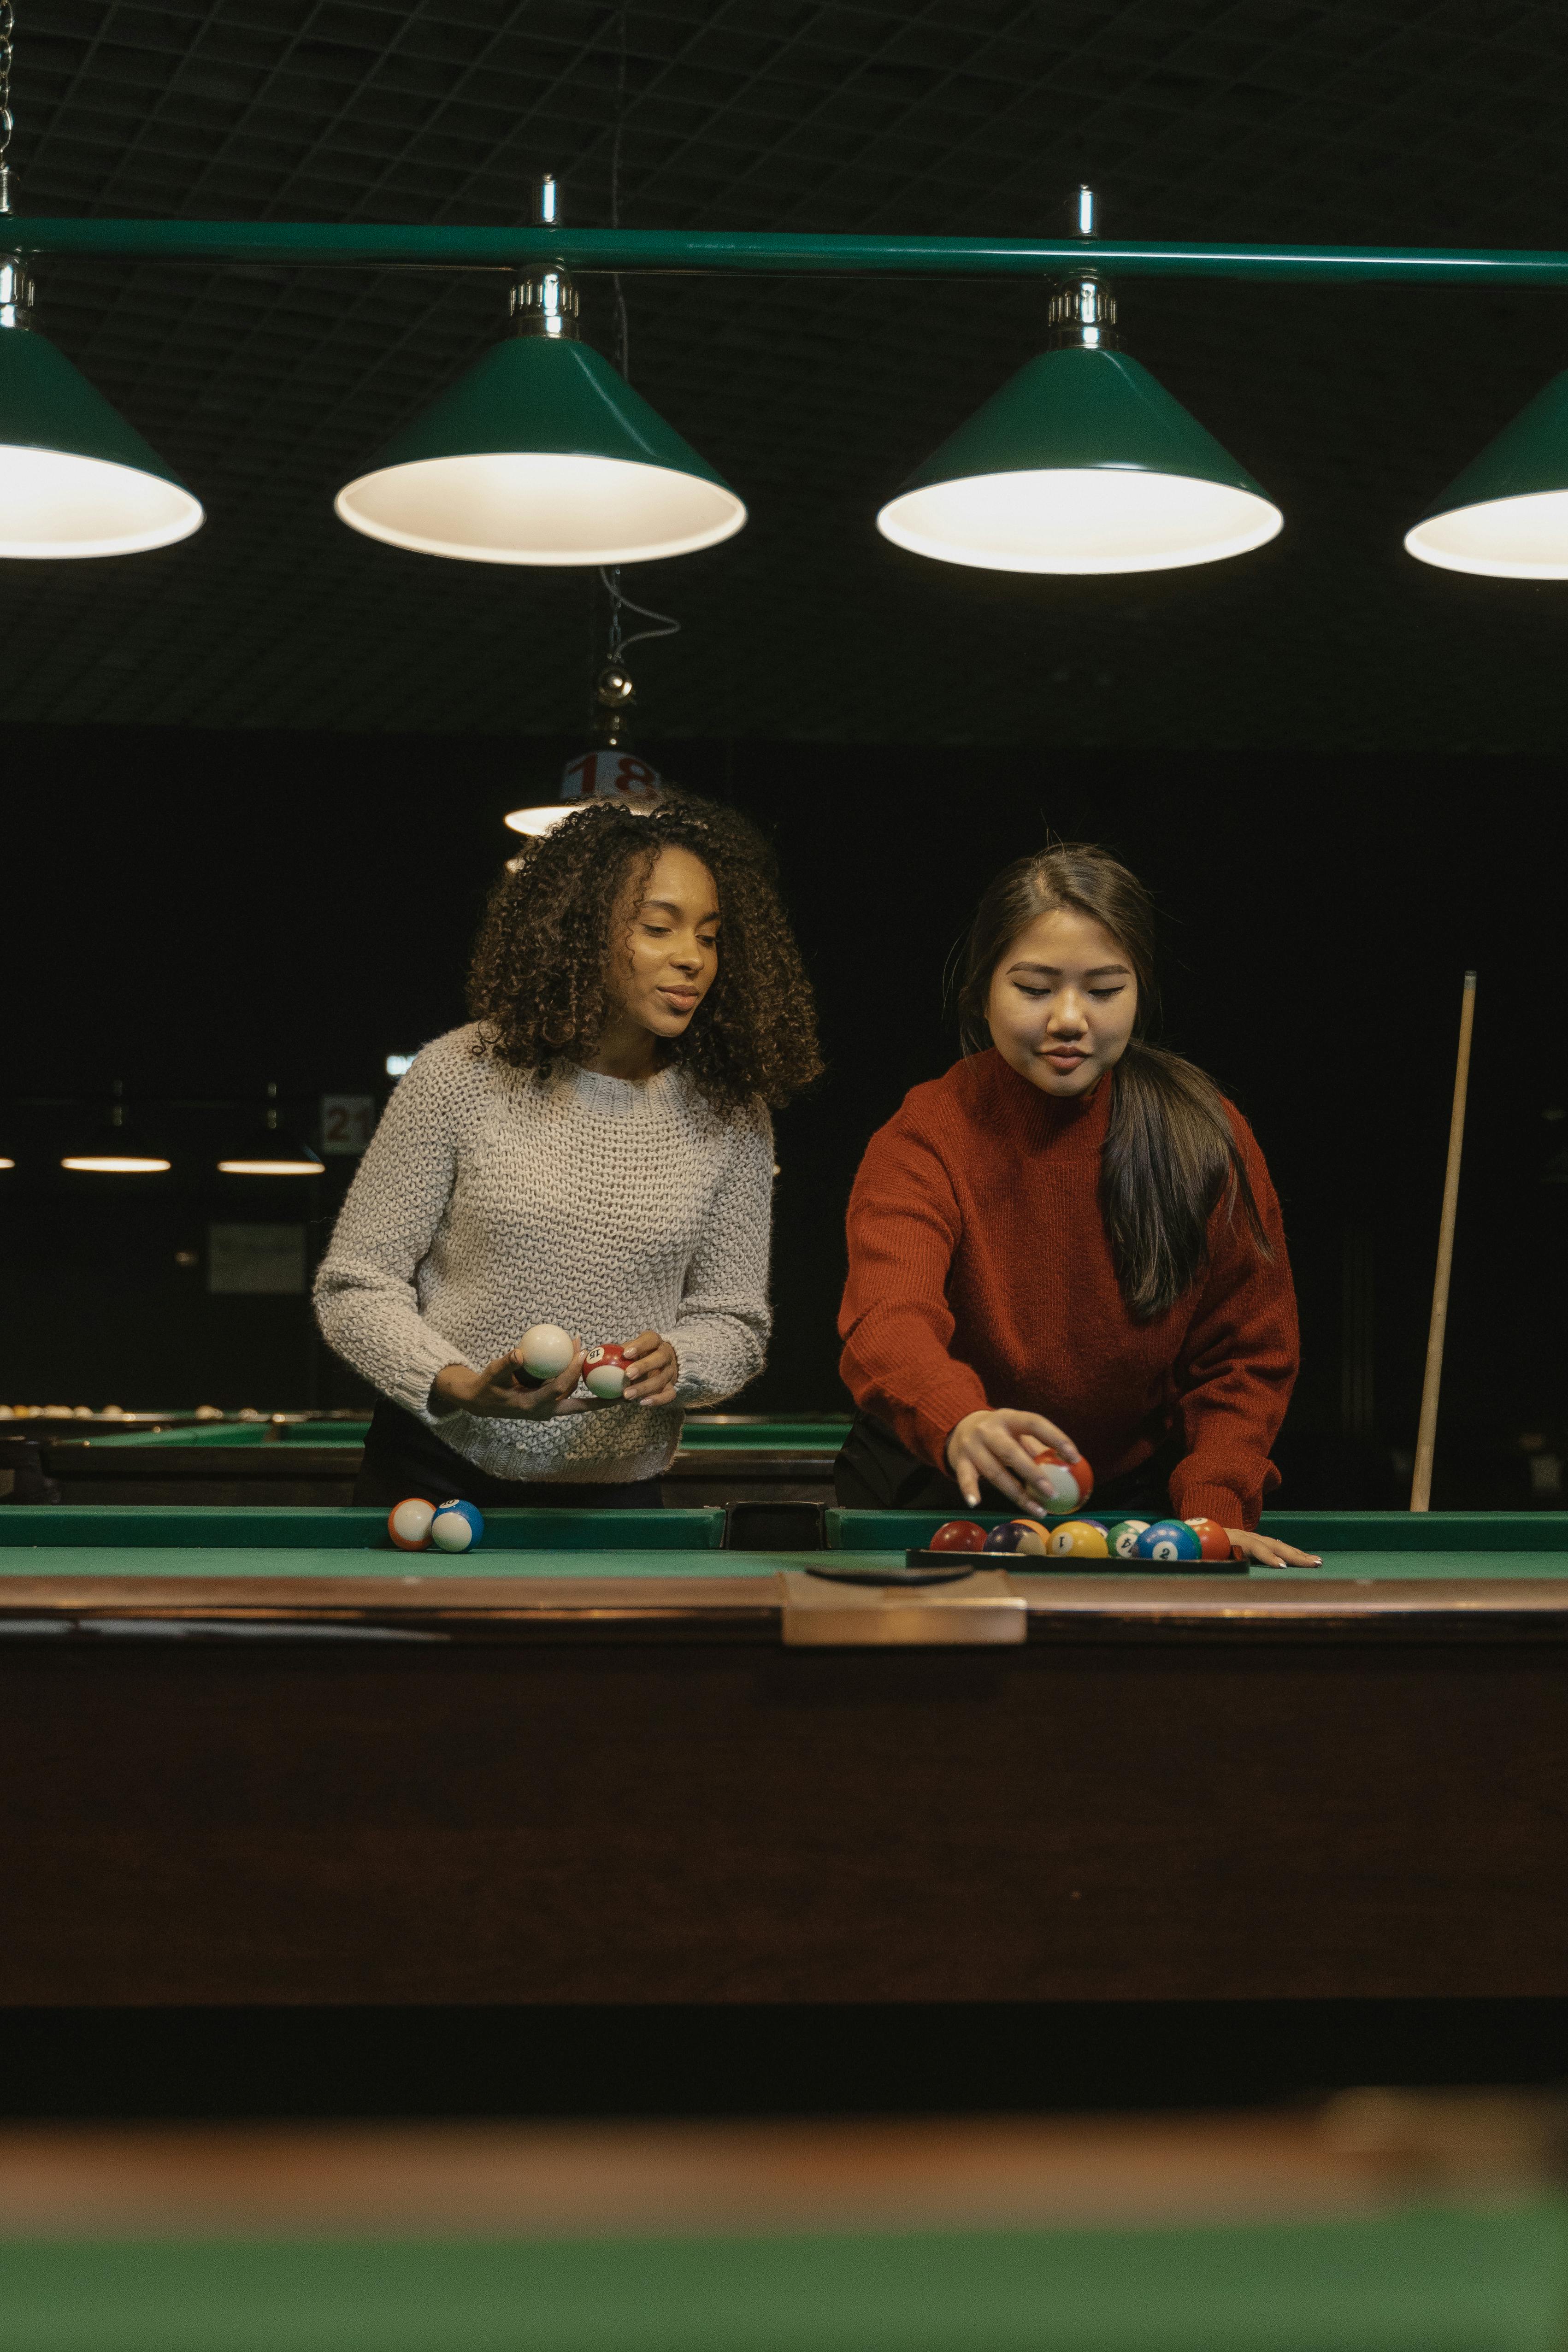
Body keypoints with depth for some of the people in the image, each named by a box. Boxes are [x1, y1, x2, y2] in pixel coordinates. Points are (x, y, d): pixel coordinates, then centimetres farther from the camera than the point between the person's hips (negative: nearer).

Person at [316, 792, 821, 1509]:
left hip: (615, 1496, 2)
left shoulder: (730, 1116, -3)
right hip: (435, 1476, -1)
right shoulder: (463, 1074, -10)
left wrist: (673, 1363, -19)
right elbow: (354, 1288, -7)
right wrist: (460, 1387, -24)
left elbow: (734, 1321, 4)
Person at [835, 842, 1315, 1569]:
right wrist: (962, 1423, -58)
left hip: (1135, 1491, 2)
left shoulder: (1206, 1140, -9)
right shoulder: (928, 1139, -17)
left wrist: (1211, 1511, -17)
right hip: (945, 1496, -1)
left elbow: (1247, 1356, 0)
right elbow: (888, 1320, -35)